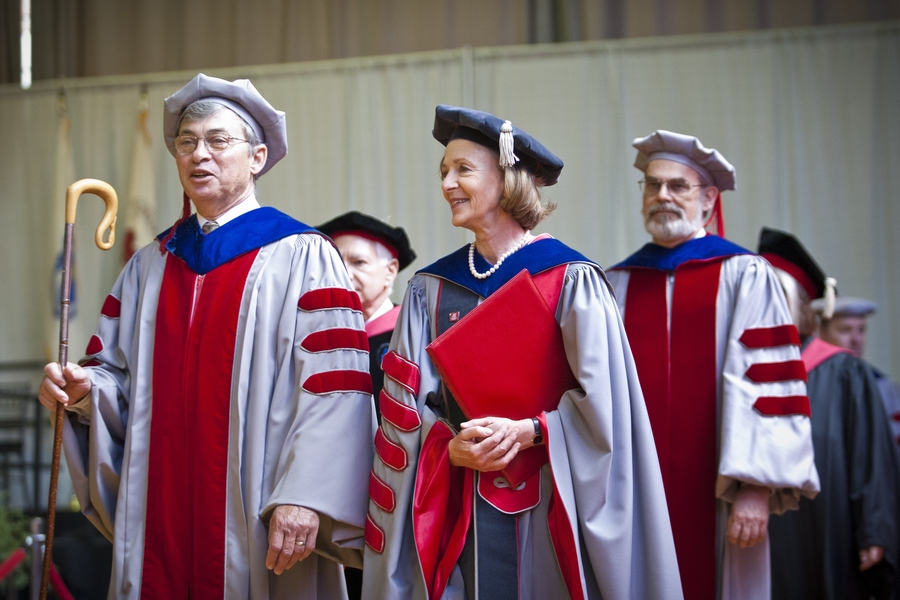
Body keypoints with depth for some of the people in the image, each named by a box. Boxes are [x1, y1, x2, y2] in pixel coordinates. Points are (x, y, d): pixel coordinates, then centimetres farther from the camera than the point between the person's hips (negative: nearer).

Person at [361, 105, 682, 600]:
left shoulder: (570, 280, -3)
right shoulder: (430, 288, 9)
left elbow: (602, 399, -7)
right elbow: (408, 401, 5)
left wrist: (529, 431, -19)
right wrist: (450, 447, -13)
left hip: (548, 506, -3)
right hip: (456, 510, 3)